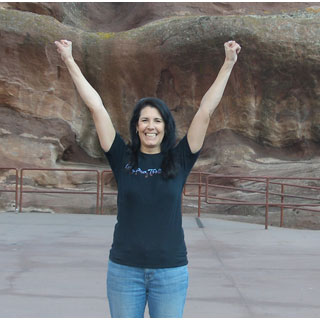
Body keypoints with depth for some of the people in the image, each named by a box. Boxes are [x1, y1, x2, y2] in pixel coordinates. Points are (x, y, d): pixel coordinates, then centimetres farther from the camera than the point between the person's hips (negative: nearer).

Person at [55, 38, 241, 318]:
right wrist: (70, 61, 1)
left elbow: (205, 111, -2)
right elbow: (96, 106, 0)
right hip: (124, 269, 0)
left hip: (170, 271, 0)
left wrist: (228, 64, -3)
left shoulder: (179, 160, 1)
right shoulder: (123, 158, 1)